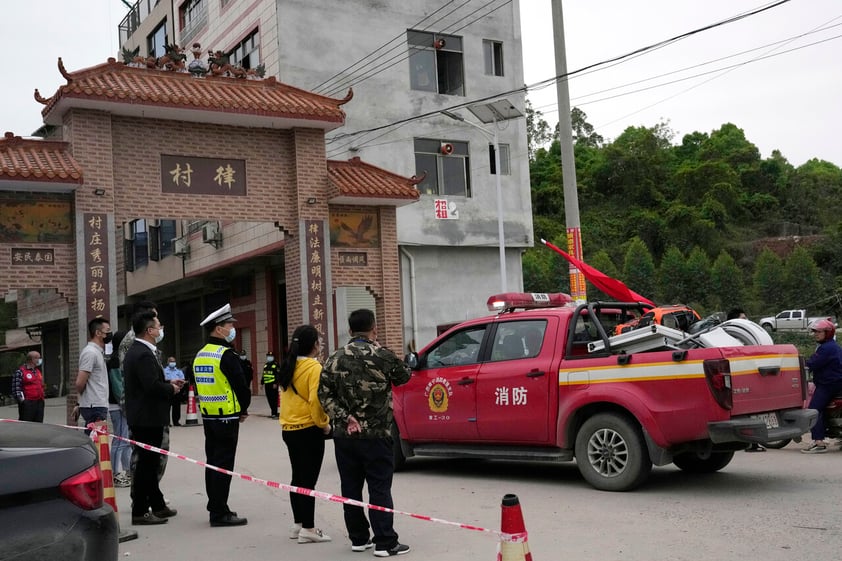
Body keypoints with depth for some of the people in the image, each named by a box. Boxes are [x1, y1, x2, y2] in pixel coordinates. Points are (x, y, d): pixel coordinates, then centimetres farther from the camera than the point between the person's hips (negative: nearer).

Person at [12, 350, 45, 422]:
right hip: (27, 403, -8)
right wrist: (21, 399, -17)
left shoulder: (38, 371, 19)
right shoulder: (20, 372, -7)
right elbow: (16, 387, -12)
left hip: (39, 402, 8)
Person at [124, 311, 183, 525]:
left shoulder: (135, 351, 13)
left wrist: (168, 383, 9)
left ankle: (157, 505, 27)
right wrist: (171, 389, -10)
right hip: (148, 419, -11)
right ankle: (139, 512, 5)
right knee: (145, 463, -3)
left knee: (148, 463, 17)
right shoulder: (144, 354, -20)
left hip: (142, 417, 11)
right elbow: (153, 386, -27)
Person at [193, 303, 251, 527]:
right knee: (223, 465, -4)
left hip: (208, 416, 9)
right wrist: (243, 409, 2)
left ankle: (215, 507, 24)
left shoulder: (200, 355, 12)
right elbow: (241, 385, -16)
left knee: (213, 462, 15)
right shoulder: (226, 354, -16)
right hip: (226, 417, -9)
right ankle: (219, 513, -1)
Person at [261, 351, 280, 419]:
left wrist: (275, 383, -18)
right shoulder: (265, 365, 19)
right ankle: (273, 411, 22)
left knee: (274, 399, -9)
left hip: (273, 384, -7)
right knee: (269, 399, 10)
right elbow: (263, 375, 23)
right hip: (267, 384, 7)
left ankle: (274, 413, -9)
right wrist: (262, 383, 19)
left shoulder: (275, 365, -4)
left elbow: (277, 375, -11)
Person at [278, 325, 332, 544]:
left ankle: (298, 524, 25)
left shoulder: (288, 366, 8)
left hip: (289, 429, 8)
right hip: (309, 430, -8)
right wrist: (324, 425, -10)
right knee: (308, 479, -3)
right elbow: (316, 401, -22)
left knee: (298, 477, 17)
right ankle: (308, 529, 1)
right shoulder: (313, 368, -16)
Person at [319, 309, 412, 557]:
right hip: (376, 435, -4)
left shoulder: (335, 359, 2)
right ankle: (385, 543, 1)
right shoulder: (383, 356, -8)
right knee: (380, 489, 0)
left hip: (344, 435, 4)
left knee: (351, 488, 11)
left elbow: (324, 393, -3)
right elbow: (404, 376, 8)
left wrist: (344, 417, -6)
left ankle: (358, 539, 20)